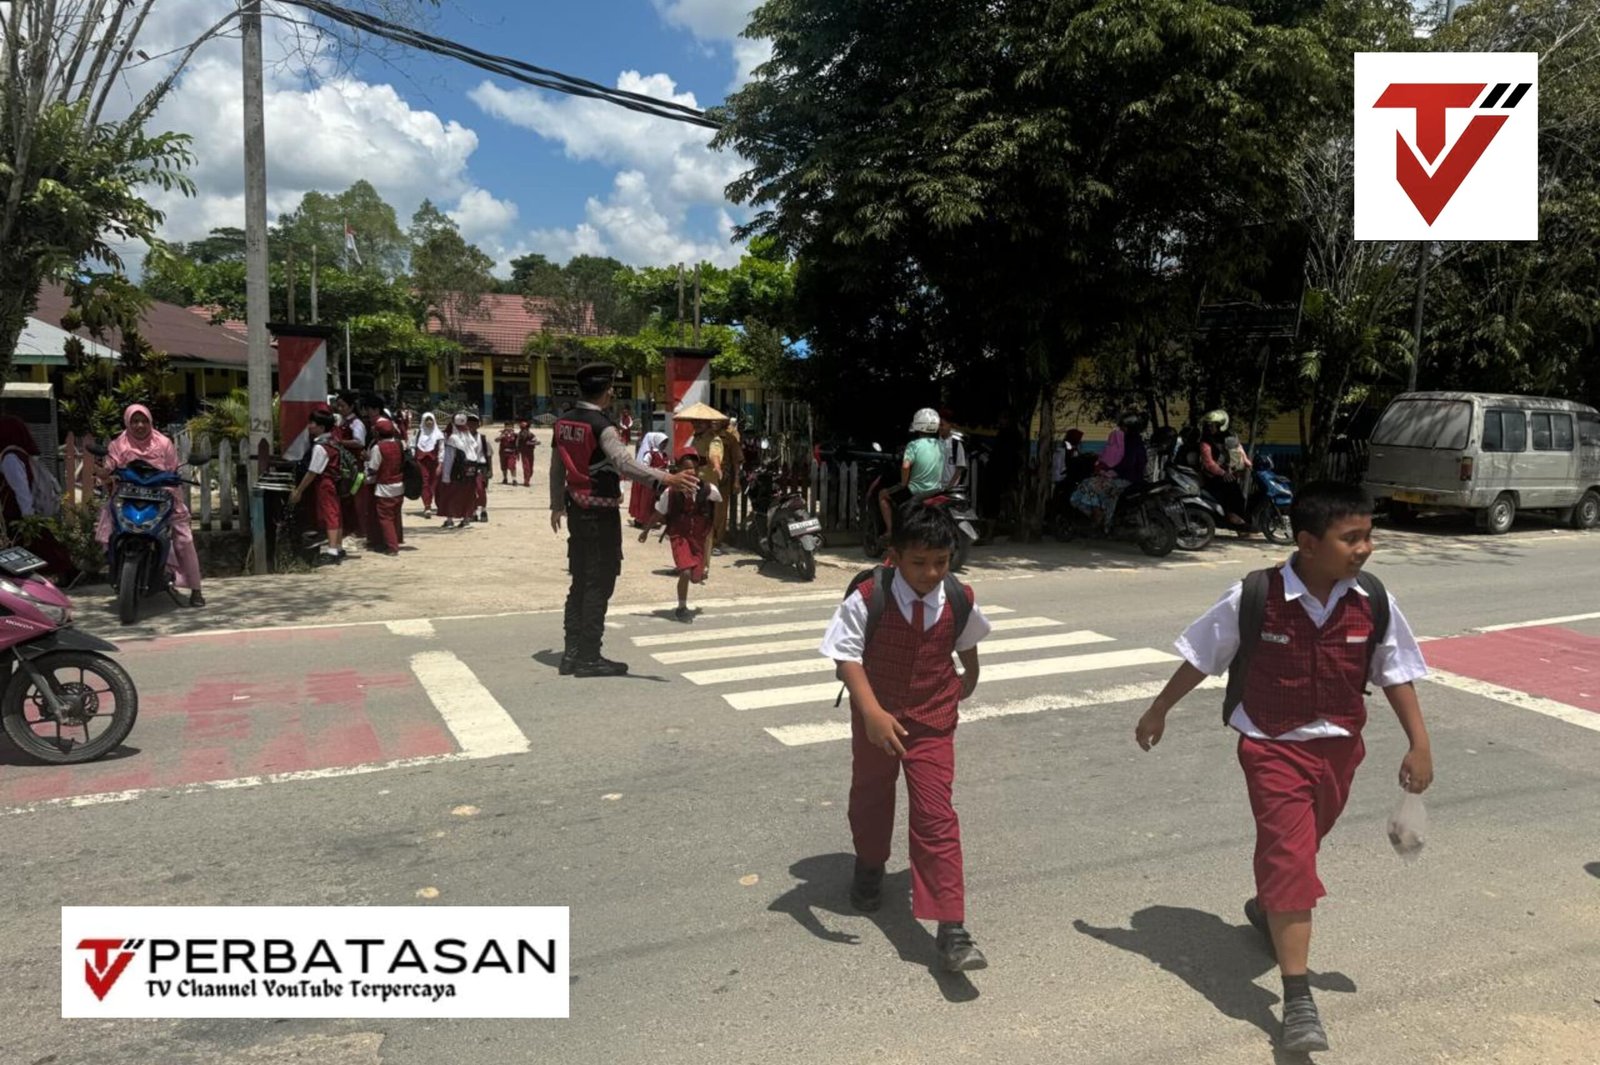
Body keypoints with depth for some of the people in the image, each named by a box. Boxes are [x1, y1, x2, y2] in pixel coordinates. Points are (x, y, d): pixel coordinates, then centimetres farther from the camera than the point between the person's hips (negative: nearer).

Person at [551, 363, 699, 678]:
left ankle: (572, 652, 19)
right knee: (600, 583, -1)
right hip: (601, 512, -8)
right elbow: (624, 463, -32)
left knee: (580, 580, 14)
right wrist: (666, 478, -41)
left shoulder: (564, 422, 8)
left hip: (576, 508, 8)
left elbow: (557, 468, 17)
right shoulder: (602, 426, -17)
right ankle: (589, 657, 2)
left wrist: (556, 504, 30)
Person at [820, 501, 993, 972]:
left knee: (936, 815, -8)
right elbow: (846, 654, -23)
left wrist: (969, 677, 28)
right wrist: (871, 711, -35)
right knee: (870, 797, 21)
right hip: (877, 719, 0)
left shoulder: (959, 599, -11)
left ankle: (952, 928, -6)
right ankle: (869, 866, 53)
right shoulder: (868, 597, -21)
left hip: (933, 722, 0)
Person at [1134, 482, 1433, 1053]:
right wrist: (1160, 710, 1)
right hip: (1273, 748, -4)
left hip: (1339, 748, 5)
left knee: (1297, 848, 23)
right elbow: (1200, 658, -7)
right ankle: (1297, 1000, -4)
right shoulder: (1253, 598, -20)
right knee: (1289, 856, -11)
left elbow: (1396, 675, 2)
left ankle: (1266, 909, 55)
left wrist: (1419, 744, -3)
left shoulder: (1373, 602, -10)